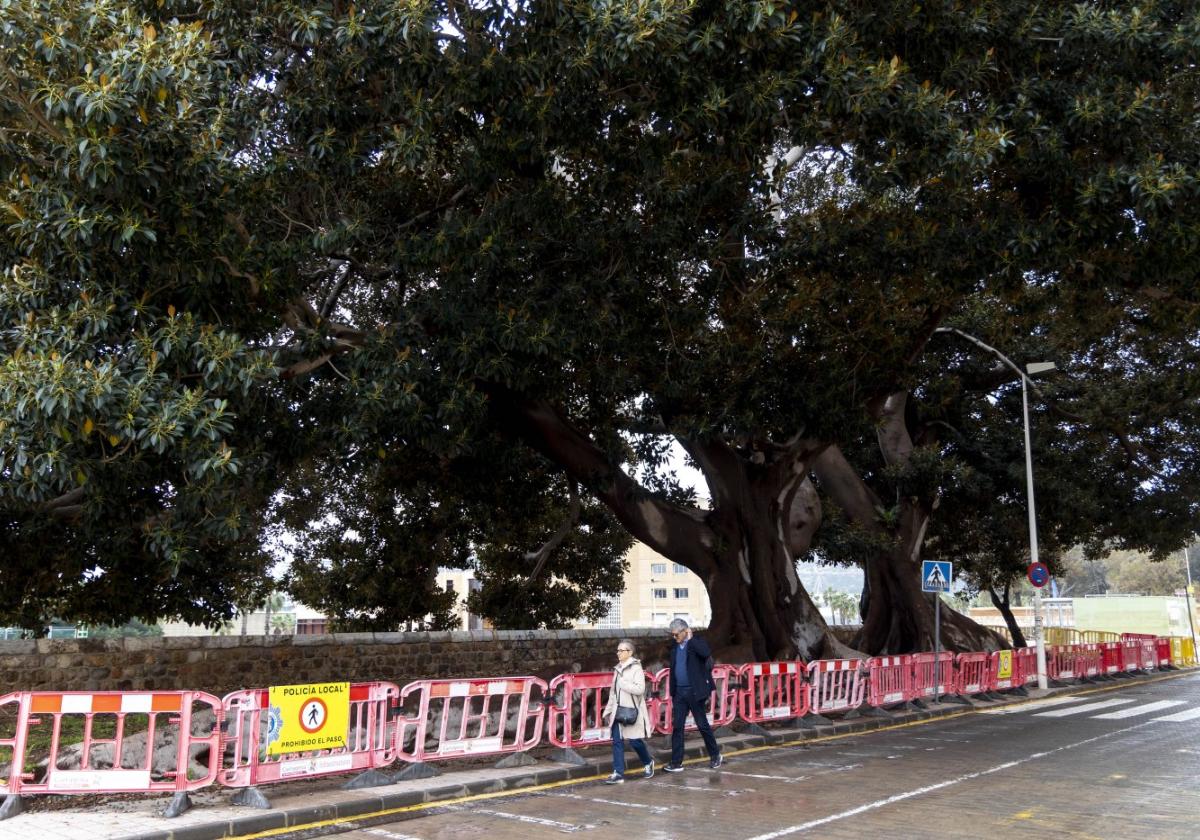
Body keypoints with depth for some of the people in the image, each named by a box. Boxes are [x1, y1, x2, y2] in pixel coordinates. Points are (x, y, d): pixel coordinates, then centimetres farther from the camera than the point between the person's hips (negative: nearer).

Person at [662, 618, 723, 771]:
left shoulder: (697, 642, -7)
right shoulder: (674, 648, 10)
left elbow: (706, 654, -29)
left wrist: (690, 639, -20)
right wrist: (672, 693, 14)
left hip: (695, 692, -5)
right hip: (679, 693, 5)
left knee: (703, 725, 5)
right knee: (677, 727, 2)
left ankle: (715, 756, 23)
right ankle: (676, 763, 6)